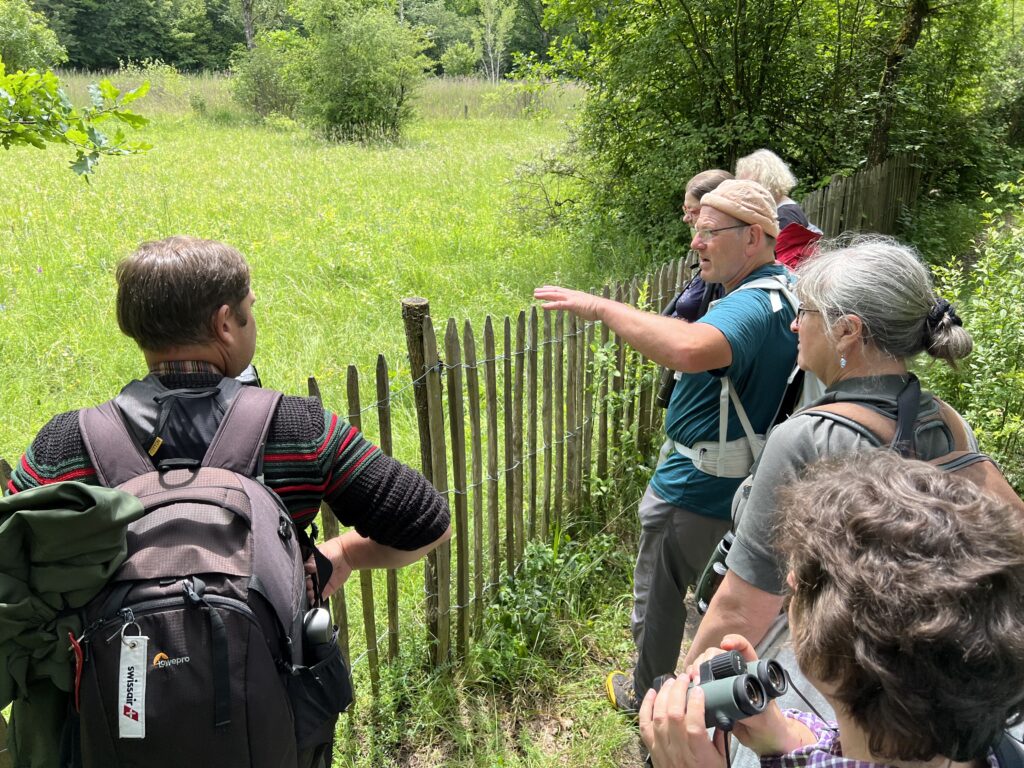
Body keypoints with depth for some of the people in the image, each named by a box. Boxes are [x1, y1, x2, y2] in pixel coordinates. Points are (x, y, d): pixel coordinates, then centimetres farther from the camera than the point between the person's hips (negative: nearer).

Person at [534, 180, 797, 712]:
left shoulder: (749, 306, -30)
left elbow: (689, 349, -52)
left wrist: (601, 307, -44)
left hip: (696, 490, -10)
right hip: (745, 485, 10)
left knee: (658, 601, 14)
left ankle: (648, 694, 37)